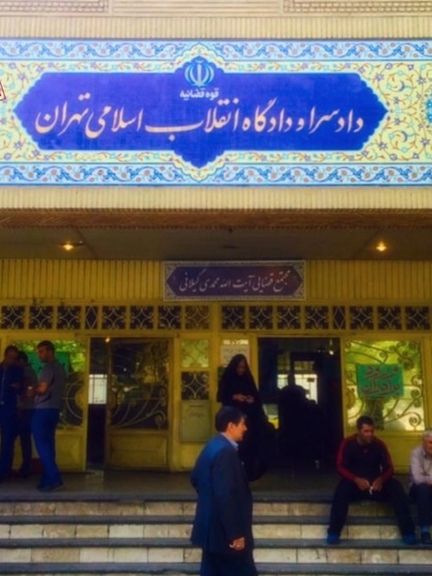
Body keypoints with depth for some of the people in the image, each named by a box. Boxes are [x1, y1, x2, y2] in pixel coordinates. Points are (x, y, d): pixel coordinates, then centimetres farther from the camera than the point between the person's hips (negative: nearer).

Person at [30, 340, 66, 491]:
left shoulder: (48, 367, -12)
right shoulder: (60, 368, 17)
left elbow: (42, 388, -21)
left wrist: (33, 391, -1)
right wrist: (36, 391, 14)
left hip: (43, 410, -9)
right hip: (54, 410, 9)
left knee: (42, 445, -7)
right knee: (48, 445, 10)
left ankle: (54, 478, -14)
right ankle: (48, 479, 10)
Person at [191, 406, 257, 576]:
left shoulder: (212, 447, 9)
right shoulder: (226, 451, -22)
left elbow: (195, 478, 20)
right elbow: (225, 496, -26)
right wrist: (235, 533, -22)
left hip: (212, 528, 10)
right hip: (224, 532, -10)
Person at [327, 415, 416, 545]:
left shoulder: (379, 444, 0)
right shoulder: (348, 443, -6)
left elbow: (389, 467, -1)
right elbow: (340, 467, -10)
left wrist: (381, 479, -23)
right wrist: (356, 479, -28)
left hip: (376, 483, 2)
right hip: (355, 483, -2)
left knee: (396, 487, -26)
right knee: (342, 488, -35)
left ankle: (407, 531, -23)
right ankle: (334, 532, -30)